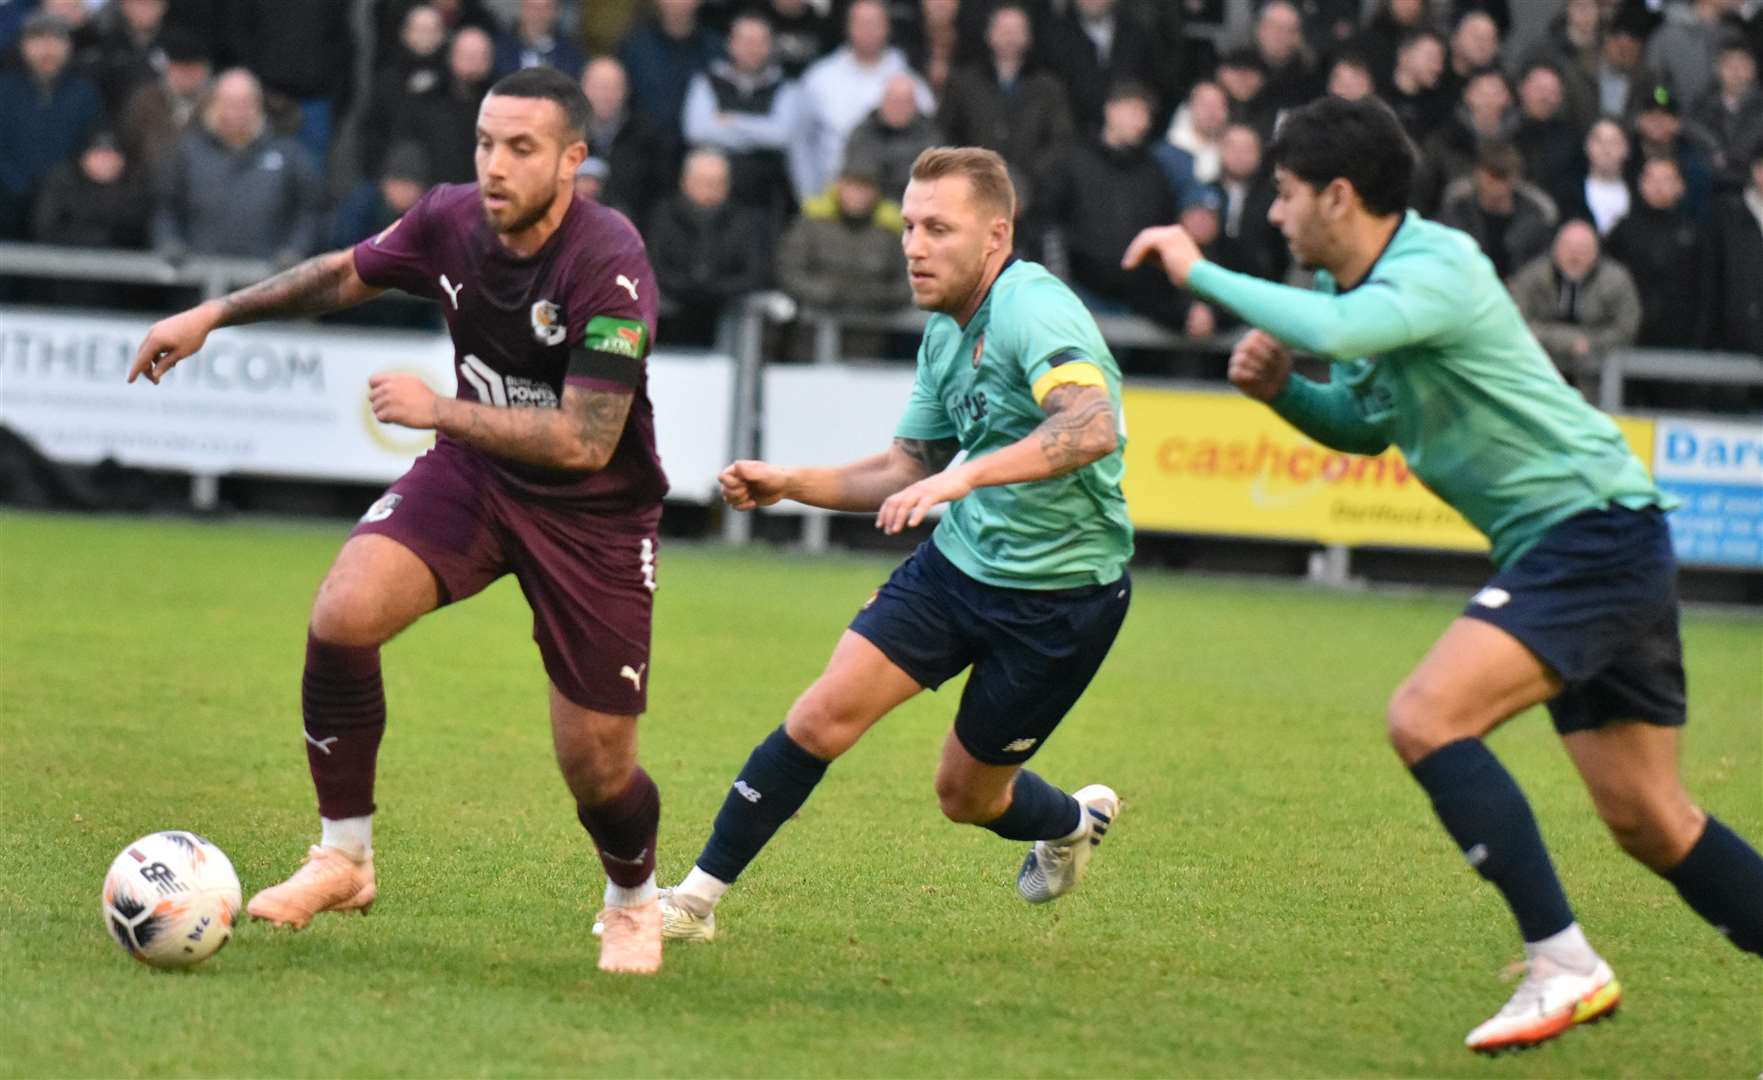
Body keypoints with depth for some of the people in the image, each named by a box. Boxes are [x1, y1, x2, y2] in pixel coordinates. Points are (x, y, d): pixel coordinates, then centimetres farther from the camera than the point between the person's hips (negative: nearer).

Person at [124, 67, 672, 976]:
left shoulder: (608, 264, -28)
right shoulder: (451, 220, -10)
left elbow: (585, 439, -30)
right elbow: (348, 273, 12)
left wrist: (437, 410, -26)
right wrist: (215, 313, 11)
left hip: (592, 514, -4)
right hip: (473, 470, 4)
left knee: (596, 765, -2)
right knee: (342, 613, -21)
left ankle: (633, 902, 33)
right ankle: (343, 859, -4)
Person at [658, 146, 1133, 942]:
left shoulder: (1036, 313, -23)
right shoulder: (944, 331, 5)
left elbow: (1092, 427, -42)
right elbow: (908, 470, 17)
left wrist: (966, 475, -51)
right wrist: (790, 484, 4)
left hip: (1062, 593, -7)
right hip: (958, 561, 7)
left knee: (966, 795, 7)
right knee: (822, 717, -9)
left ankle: (1074, 822, 41)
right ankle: (698, 896, 0)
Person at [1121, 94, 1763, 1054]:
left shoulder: (1438, 266, -17)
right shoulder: (1355, 290, 12)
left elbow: (1334, 330, -36)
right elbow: (1365, 424, 27)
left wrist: (1199, 272, -23)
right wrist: (1278, 388, 7)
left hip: (1597, 531, -10)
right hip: (1566, 544, 10)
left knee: (1426, 719, -20)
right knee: (1649, 822, 11)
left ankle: (1564, 966, -18)